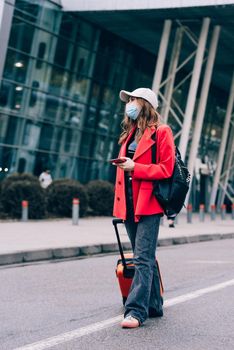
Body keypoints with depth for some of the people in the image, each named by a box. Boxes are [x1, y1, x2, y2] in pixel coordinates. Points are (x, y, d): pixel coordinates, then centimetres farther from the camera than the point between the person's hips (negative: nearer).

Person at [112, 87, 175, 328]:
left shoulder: (161, 133, -4)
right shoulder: (129, 134, 20)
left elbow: (166, 170, -10)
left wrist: (134, 167, -18)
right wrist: (119, 205, 17)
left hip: (148, 203, -8)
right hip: (129, 204, 8)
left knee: (143, 258, -11)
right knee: (145, 257, 12)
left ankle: (136, 310, -14)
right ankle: (153, 305, 20)